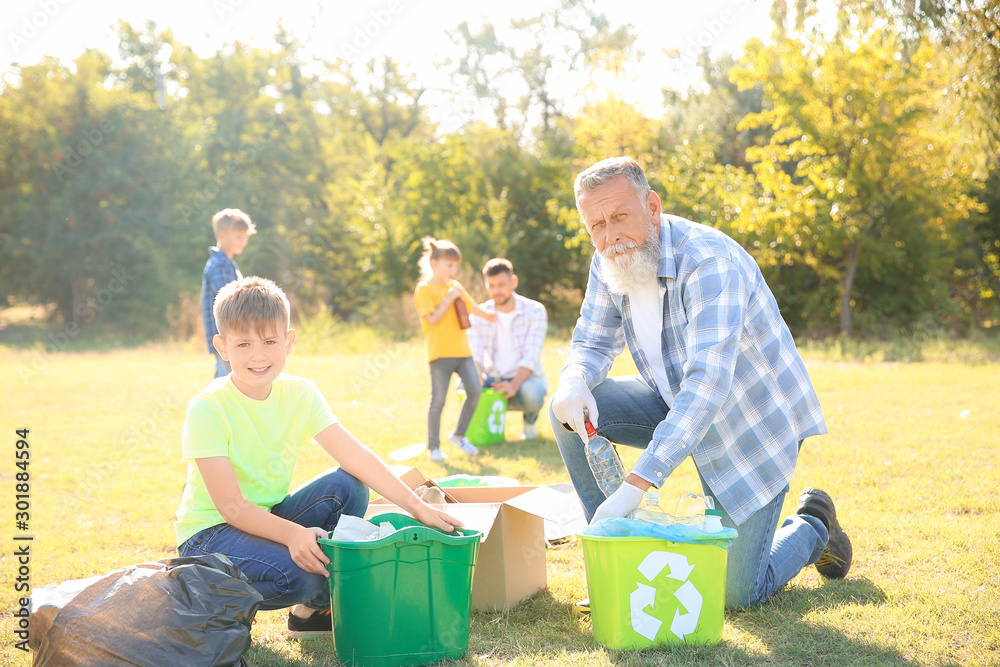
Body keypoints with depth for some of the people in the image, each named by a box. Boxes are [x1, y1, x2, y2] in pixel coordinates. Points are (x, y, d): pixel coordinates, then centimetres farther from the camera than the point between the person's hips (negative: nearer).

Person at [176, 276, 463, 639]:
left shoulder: (300, 394, -4)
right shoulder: (207, 408, -20)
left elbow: (355, 455, -10)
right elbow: (231, 505, -24)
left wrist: (417, 506, -20)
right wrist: (292, 534, -39)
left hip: (269, 518, 6)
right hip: (209, 533, -6)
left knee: (347, 486, -16)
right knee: (296, 573, -33)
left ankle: (312, 609, -2)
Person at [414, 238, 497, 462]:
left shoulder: (455, 286, 16)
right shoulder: (424, 289, -5)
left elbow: (471, 306, 32)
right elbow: (432, 319, -16)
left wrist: (487, 316, 42)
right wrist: (449, 298, -15)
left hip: (462, 350, 6)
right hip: (440, 353, -6)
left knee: (475, 390, -4)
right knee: (438, 400, -5)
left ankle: (459, 435, 15)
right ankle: (433, 447, 7)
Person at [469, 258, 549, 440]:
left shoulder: (535, 311, -9)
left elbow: (531, 357, -19)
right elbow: (474, 353, -9)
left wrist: (515, 384, -37)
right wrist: (477, 376, -34)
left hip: (526, 378, -2)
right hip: (494, 379, 2)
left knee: (530, 393, -39)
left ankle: (530, 420, 0)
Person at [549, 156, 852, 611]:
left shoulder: (710, 261, -32)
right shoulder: (609, 263, -8)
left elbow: (707, 385, -40)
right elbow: (593, 343, 2)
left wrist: (636, 485, -48)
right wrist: (573, 382, -26)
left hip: (752, 424, -6)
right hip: (675, 406, 7)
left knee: (738, 596, -6)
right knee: (568, 409, -15)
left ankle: (812, 527, 26)